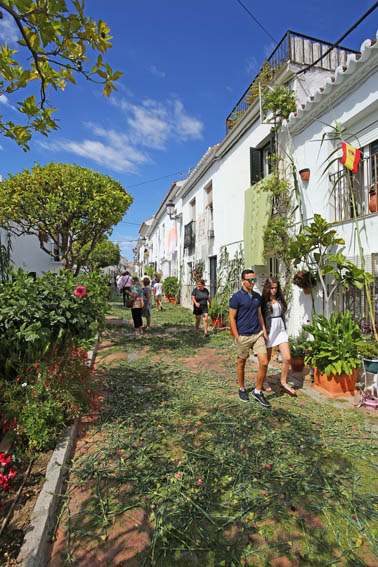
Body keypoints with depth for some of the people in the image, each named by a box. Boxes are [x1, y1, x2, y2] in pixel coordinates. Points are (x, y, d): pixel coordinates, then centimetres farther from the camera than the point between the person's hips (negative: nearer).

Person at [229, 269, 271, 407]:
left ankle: (258, 392, 15)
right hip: (243, 336, -5)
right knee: (241, 363, 11)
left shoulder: (257, 296, 9)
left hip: (258, 334, 5)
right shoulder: (237, 297, -10)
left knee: (264, 363, -2)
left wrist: (264, 331, 11)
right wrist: (237, 337, -12)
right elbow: (232, 318, -9)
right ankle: (242, 389, 30)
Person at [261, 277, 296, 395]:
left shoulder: (280, 299, 6)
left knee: (287, 358, -1)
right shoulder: (263, 301, -9)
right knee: (267, 359, 10)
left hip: (281, 330, 4)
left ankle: (284, 382, 20)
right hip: (268, 331, -4)